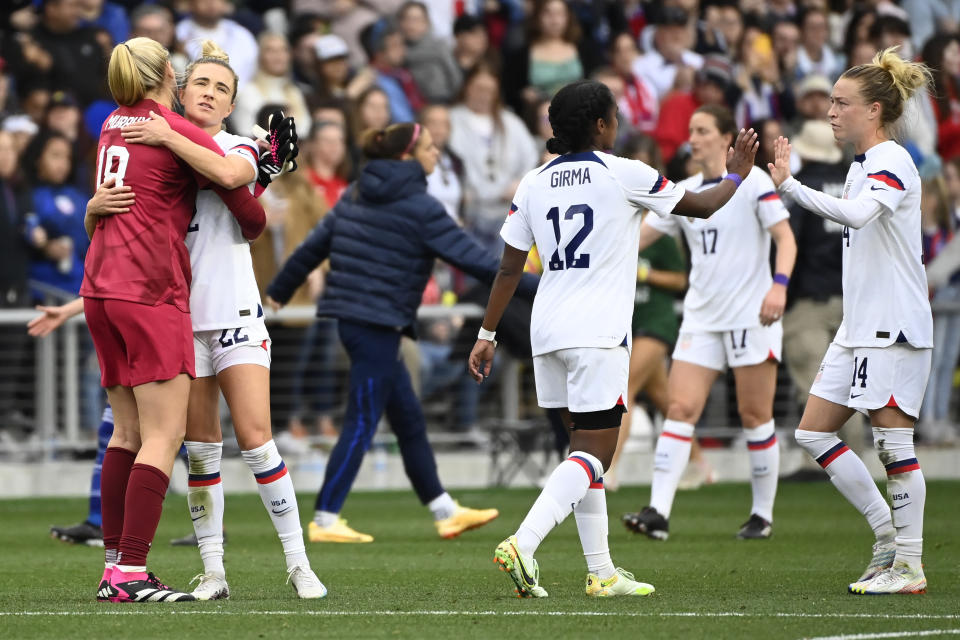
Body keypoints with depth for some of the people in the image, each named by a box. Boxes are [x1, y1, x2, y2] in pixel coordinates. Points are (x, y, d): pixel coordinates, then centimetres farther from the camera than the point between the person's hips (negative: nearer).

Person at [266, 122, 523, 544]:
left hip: (350, 316, 9)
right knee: (361, 425, -5)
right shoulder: (419, 207, -11)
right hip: (377, 325, -9)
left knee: (409, 421, 14)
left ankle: (444, 511, 20)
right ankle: (325, 520, -5)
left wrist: (280, 289, 28)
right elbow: (472, 258, -12)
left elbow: (314, 246, 15)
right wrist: (535, 287, -8)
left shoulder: (356, 195, 11)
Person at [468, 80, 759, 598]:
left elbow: (509, 268, 9)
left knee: (584, 446, 15)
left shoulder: (533, 183, 8)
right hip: (598, 332, -6)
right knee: (593, 454, -8)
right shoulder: (623, 174, -5)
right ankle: (522, 545, -27)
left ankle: (601, 571, 15)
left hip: (547, 331, 6)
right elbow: (700, 206, 7)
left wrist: (487, 333, 17)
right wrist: (737, 176, 26)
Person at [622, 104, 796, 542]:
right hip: (701, 319, 5)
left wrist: (779, 285, -23)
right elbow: (638, 238, 15)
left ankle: (763, 514, 12)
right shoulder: (684, 192, 12)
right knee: (680, 408, -7)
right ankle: (658, 513, -14)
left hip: (751, 316, -5)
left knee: (755, 415, -1)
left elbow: (785, 238, -9)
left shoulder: (752, 181, -4)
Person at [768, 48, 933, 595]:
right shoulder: (863, 164, 15)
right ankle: (889, 538, 14)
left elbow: (857, 213, -34)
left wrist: (789, 185, -37)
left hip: (895, 325, -10)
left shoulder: (891, 162, -14)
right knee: (815, 432, 7)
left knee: (893, 441, -6)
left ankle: (910, 566, 1)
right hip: (860, 326, 10)